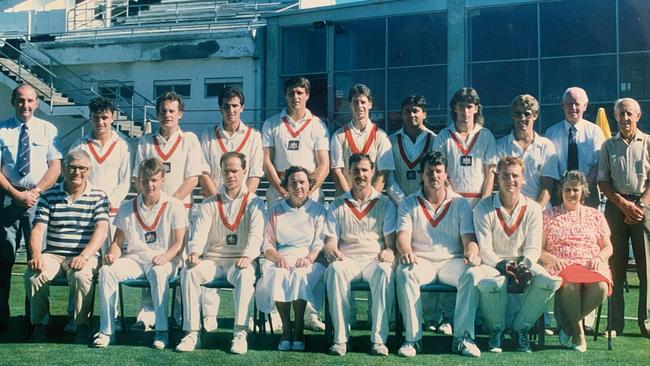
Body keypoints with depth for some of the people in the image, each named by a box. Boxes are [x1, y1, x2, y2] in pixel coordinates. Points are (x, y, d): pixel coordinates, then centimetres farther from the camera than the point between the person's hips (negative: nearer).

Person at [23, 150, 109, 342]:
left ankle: (82, 325, -15)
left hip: (85, 255, -2)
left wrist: (84, 256, -24)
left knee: (81, 276, -35)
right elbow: (38, 229, 1)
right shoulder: (49, 196, 8)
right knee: (33, 274, -27)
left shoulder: (98, 197, 2)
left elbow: (101, 230, -9)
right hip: (53, 254, 2)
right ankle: (40, 323, -6)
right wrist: (36, 255, -18)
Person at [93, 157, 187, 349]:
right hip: (134, 259, 3)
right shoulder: (127, 207, 13)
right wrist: (112, 253, -10)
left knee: (158, 273, -39)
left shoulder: (174, 206, 3)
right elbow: (118, 241, 13)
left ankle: (162, 330, -29)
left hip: (164, 261, -3)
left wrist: (165, 257, -23)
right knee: (107, 271, -26)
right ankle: (106, 330, -20)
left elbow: (179, 243, -3)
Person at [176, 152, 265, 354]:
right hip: (212, 259, 3)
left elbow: (256, 234, -9)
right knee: (188, 272, -26)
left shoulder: (254, 203, 7)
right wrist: (194, 253, -24)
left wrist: (247, 256, -29)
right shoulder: (209, 204, 14)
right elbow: (200, 233, -1)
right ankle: (192, 332, -26)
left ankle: (240, 333, -36)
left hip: (239, 261, -2)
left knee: (245, 275, -36)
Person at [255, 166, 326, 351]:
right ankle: (286, 328, -24)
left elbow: (320, 243, 4)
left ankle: (299, 329, -25)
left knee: (300, 275, -36)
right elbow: (267, 244, 11)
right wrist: (277, 257, -11)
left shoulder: (318, 211, 14)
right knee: (277, 275, -34)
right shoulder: (276, 210, 18)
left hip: (307, 261, -1)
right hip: (281, 259, 1)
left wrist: (309, 258, -16)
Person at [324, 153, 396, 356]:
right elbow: (330, 239, 10)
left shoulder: (385, 203, 14)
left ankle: (379, 338, -33)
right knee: (335, 270, -35)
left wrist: (389, 251, -18)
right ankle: (340, 338, -31)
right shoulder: (338, 205, 17)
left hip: (375, 259, -1)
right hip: (348, 260, 1)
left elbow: (391, 239, 6)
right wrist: (331, 249, -14)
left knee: (384, 271, -37)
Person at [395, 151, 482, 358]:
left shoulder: (460, 204, 13)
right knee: (404, 273, -34)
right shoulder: (409, 204, 10)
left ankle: (463, 337, -26)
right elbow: (403, 237, -3)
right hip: (421, 261, -1)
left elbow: (469, 238, 4)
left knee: (471, 273, -32)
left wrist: (472, 253, -21)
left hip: (452, 261, 1)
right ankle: (412, 338, -29)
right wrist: (406, 252, -28)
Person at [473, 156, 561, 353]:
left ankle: (520, 328, -7)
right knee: (490, 283, -38)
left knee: (550, 281, -26)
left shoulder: (533, 209, 2)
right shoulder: (483, 208, -6)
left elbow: (533, 248, -2)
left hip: (523, 262, 3)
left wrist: (524, 264, -25)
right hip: (493, 263, -3)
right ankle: (496, 330, -9)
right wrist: (503, 267, -28)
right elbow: (484, 249, -11)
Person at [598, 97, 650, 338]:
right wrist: (624, 204, -7)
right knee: (615, 266, 1)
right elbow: (602, 181, 6)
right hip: (616, 206, 1)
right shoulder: (608, 146, 12)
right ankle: (615, 325, 5)